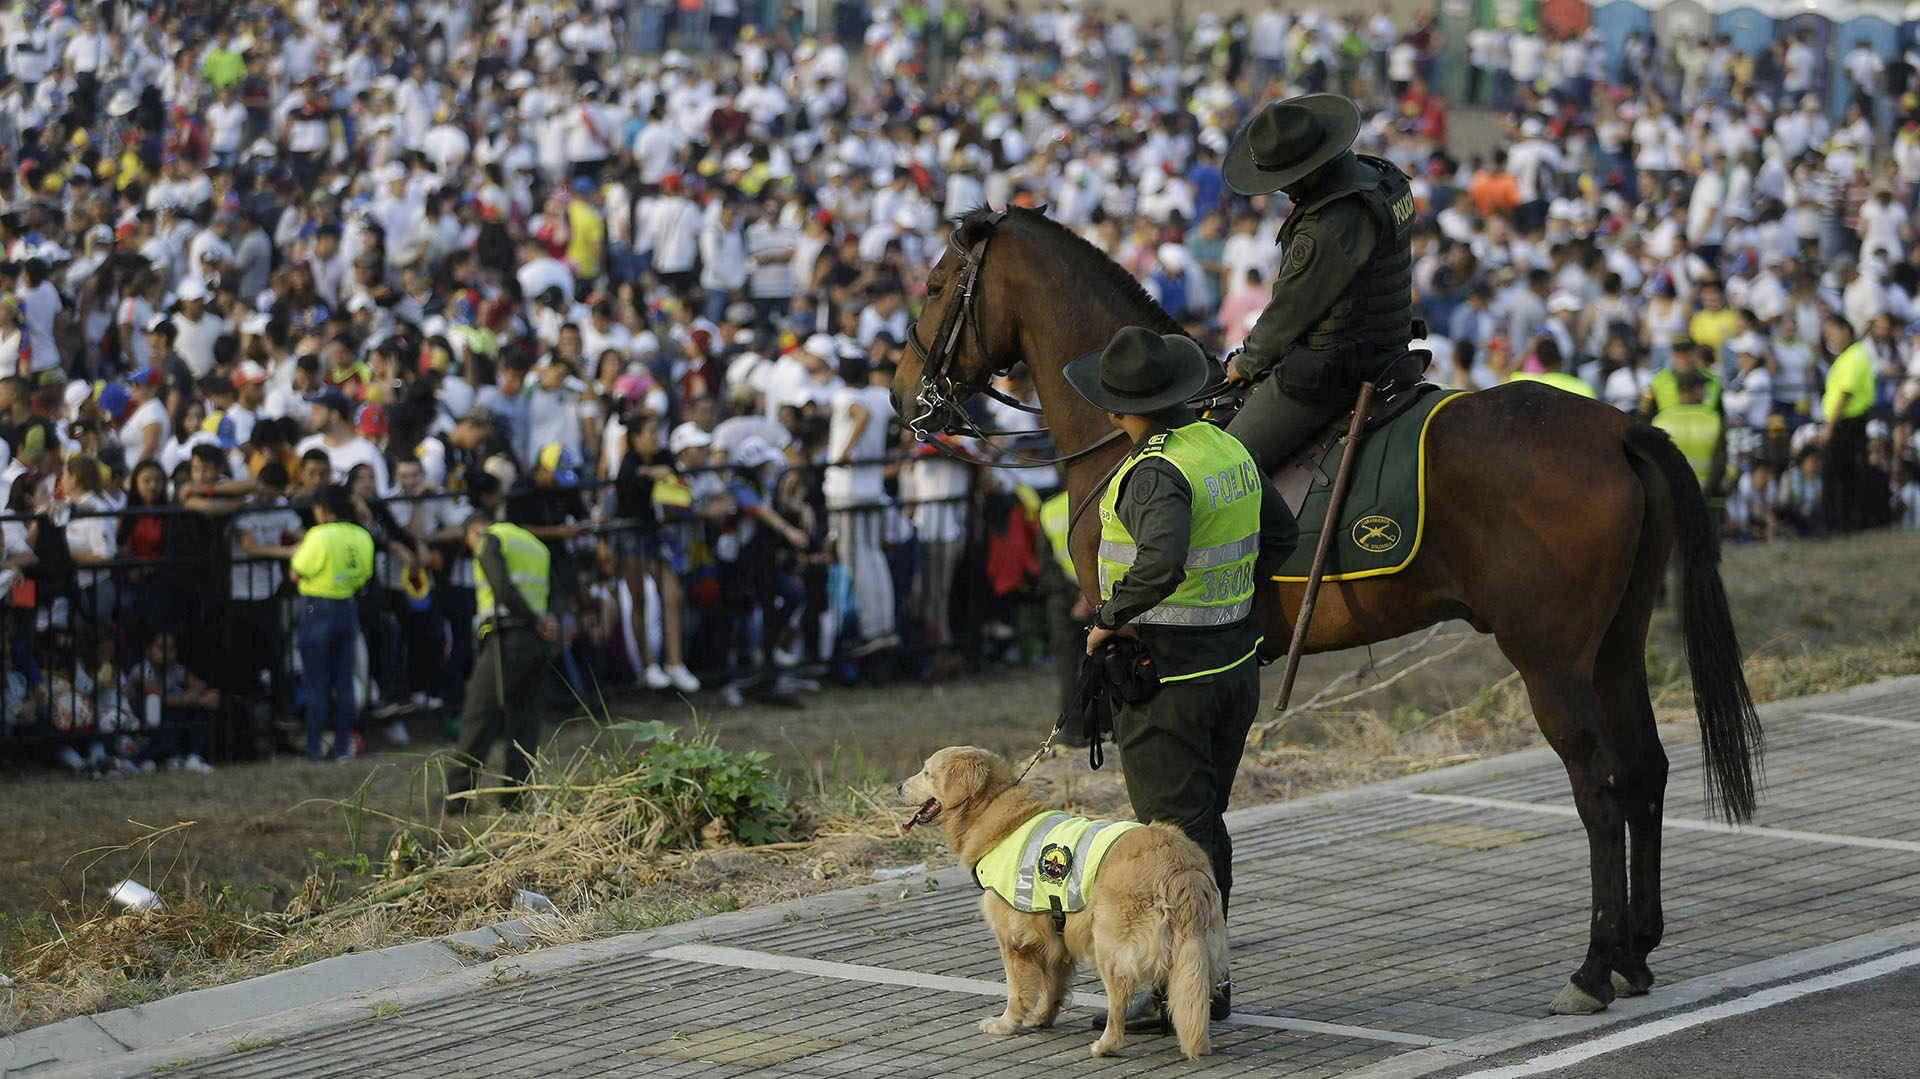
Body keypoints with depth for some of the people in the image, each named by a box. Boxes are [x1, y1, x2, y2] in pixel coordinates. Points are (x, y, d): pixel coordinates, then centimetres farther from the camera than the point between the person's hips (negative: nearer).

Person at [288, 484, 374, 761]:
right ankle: (342, 746, 12)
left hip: (318, 610, -5)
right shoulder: (362, 537, 2)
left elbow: (297, 573, -13)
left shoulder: (320, 536, -18)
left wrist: (298, 548, 4)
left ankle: (313, 747, 3)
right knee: (344, 683, 10)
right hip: (347, 610, 6)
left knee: (317, 685, 0)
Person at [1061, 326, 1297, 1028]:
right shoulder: (1230, 450, 6)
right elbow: (1281, 535, 19)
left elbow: (1162, 561, -39)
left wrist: (1110, 615, -24)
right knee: (1203, 826, 17)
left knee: (1175, 833, -2)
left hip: (1166, 676, -8)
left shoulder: (1154, 474, -21)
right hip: (1235, 663, 8)